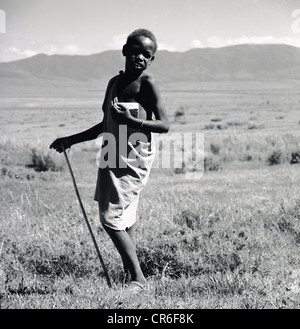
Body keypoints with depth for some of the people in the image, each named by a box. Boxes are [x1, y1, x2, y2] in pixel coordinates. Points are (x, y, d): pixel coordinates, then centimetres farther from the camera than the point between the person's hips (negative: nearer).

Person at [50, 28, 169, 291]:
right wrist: (71, 140, 23)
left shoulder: (146, 83, -8)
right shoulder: (115, 82, 14)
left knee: (112, 219, -12)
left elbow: (164, 125, -14)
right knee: (125, 222, 10)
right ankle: (132, 274, 16)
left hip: (134, 159, -8)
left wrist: (132, 121, -28)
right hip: (113, 157, 8)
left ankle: (138, 277, -5)